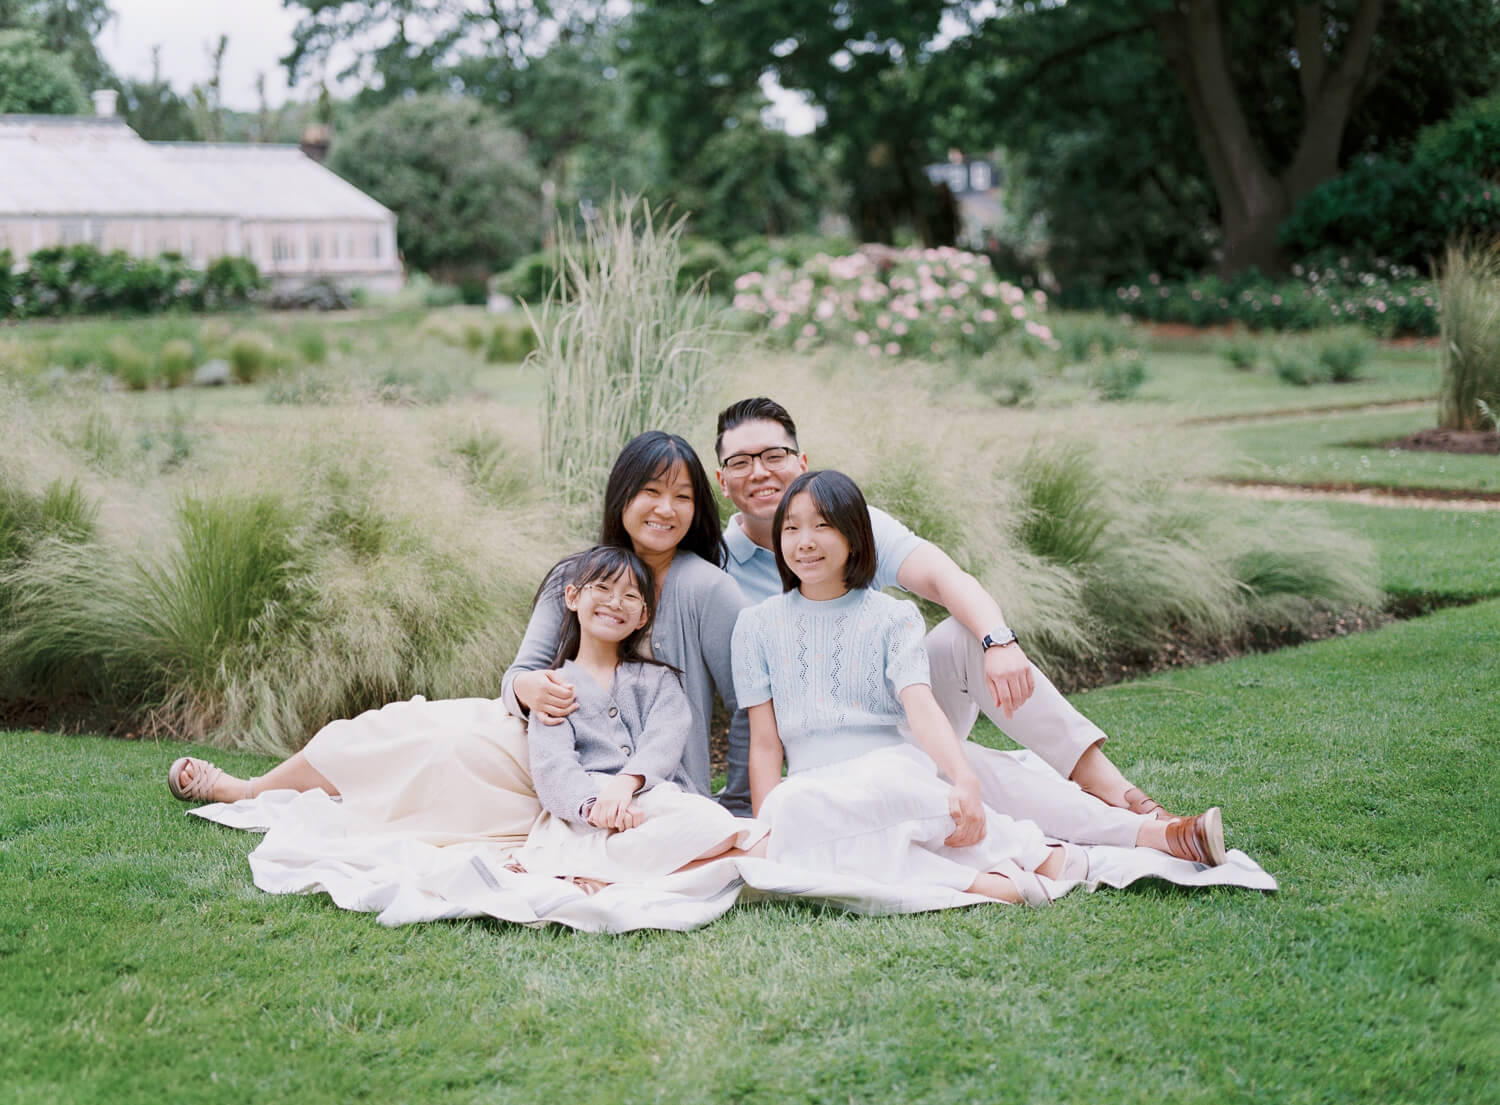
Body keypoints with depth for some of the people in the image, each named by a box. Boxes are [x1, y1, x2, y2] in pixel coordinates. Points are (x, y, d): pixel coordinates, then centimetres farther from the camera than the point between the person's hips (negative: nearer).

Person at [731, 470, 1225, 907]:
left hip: (892, 770, -1)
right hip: (810, 785, 1)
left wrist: (964, 779, -28)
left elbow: (920, 706, -9)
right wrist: (764, 837, -5)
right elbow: (765, 743, 8)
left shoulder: (891, 617, 8)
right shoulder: (758, 625, 12)